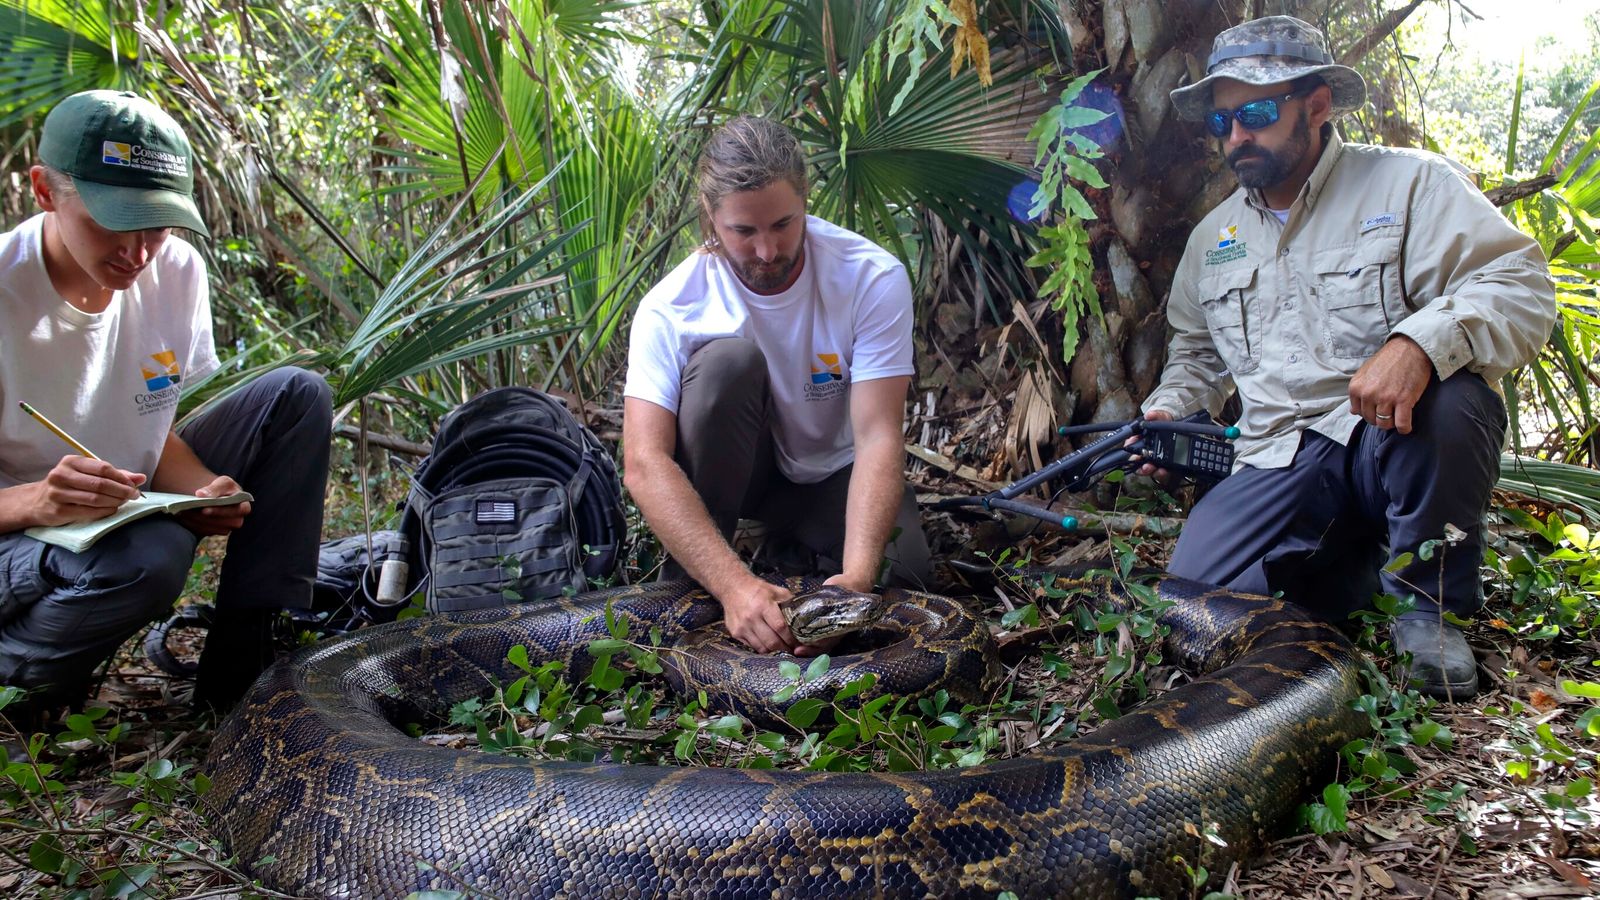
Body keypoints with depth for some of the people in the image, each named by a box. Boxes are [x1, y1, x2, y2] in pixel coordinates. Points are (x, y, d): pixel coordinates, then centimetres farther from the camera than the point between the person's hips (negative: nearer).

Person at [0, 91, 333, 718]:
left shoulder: (177, 272, -5)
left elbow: (158, 430, 4)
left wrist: (202, 490, -18)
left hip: (132, 509, 6)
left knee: (295, 395, -7)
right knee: (149, 556, -39)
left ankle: (244, 664, -8)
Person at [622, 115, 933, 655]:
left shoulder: (873, 279, -23)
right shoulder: (671, 307, -24)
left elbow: (879, 436, -29)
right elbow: (644, 463, -33)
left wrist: (857, 577, -44)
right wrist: (734, 584, -47)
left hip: (832, 472, 1)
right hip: (735, 469, 0)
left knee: (895, 573, -28)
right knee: (729, 359, -32)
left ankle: (796, 543, 6)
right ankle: (687, 595, -20)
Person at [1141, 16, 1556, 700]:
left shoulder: (1410, 184, -1)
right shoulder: (1214, 235, 16)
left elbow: (1522, 286, -14)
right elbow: (1197, 352, 30)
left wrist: (1420, 343, -34)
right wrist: (1167, 411, 9)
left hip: (1394, 440, -3)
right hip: (1279, 461, 4)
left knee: (1446, 402, -39)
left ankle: (1428, 600, -12)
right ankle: (1355, 555, 12)